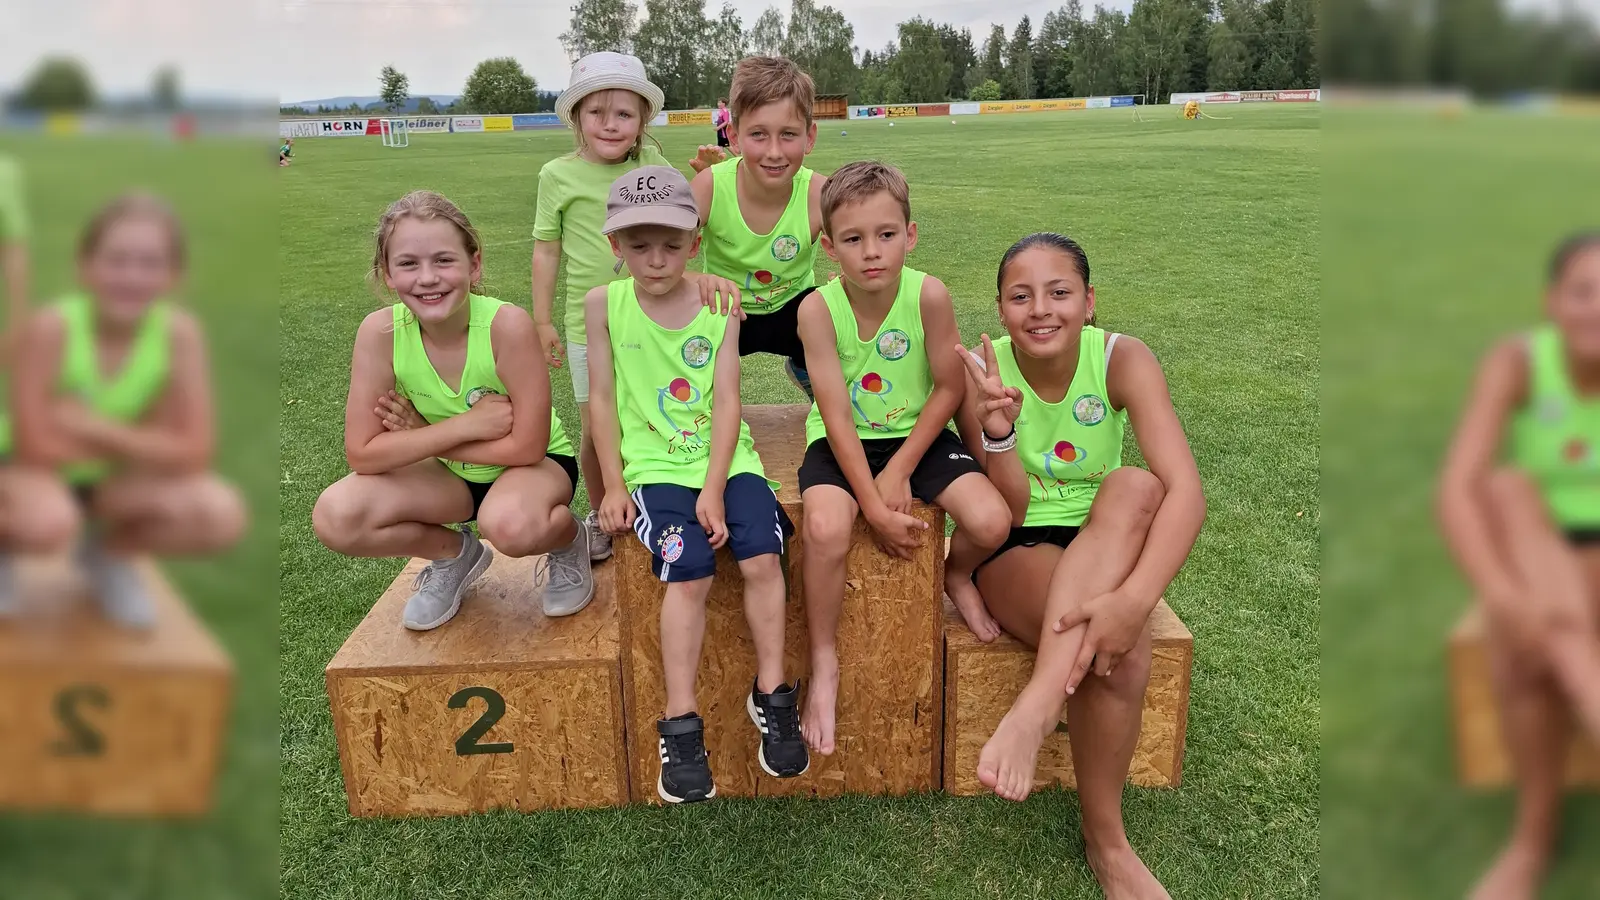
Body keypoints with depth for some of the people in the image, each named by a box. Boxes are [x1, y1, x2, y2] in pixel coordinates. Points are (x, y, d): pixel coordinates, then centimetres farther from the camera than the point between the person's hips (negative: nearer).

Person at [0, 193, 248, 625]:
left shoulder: (180, 332, -19)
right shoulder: (50, 327, -25)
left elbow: (194, 452, -20)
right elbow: (36, 447, -24)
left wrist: (97, 428, -27)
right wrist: (143, 444, -19)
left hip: (110, 479, 3)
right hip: (37, 470, -3)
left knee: (222, 515, -23)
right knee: (48, 521, -38)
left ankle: (106, 552, 10)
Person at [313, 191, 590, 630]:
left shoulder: (507, 324, -29)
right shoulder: (380, 332, -20)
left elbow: (527, 446, -25)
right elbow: (362, 453, -19)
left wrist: (420, 437, -21)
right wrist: (468, 424, -27)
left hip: (535, 463, -4)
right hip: (450, 474, 4)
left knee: (510, 522, -38)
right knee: (335, 516, -18)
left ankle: (569, 539, 0)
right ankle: (454, 553, 10)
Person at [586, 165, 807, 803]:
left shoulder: (718, 306, 1)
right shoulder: (604, 304, 1)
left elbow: (727, 402, -3)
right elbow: (602, 397, 4)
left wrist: (714, 490, -13)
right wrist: (613, 486, -1)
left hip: (725, 461, 1)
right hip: (655, 467, -1)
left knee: (761, 557, -20)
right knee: (688, 573, -22)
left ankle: (771, 695, -1)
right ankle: (680, 724, -11)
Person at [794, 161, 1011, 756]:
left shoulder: (928, 295, -18)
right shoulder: (818, 308, -20)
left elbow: (950, 388, -8)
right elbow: (837, 415, -19)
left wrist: (900, 470, -13)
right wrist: (875, 507, -21)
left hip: (917, 435, 1)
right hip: (843, 443, -1)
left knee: (990, 522, -20)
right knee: (825, 529, -30)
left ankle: (957, 575, 19)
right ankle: (824, 664, -5)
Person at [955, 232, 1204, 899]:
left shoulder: (1122, 359, -14)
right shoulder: (985, 370, -13)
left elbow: (1185, 491, -28)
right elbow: (1008, 514, -17)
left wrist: (1133, 598, -45)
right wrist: (998, 429, -37)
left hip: (1106, 551, 2)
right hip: (1012, 553, -2)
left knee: (1134, 488, -34)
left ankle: (1036, 706, -35)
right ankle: (1106, 842, -22)